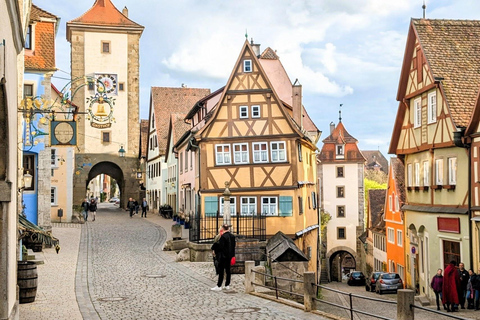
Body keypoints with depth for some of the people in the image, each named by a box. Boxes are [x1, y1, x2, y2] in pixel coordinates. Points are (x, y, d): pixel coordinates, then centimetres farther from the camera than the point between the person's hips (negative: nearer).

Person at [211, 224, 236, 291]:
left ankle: (219, 286, -3)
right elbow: (233, 246, 11)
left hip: (223, 256, -7)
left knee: (221, 271, -4)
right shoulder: (232, 236, 5)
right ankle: (227, 285, 17)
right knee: (228, 270, 12)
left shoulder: (223, 236, -17)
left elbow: (221, 246, -17)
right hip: (229, 256, 7)